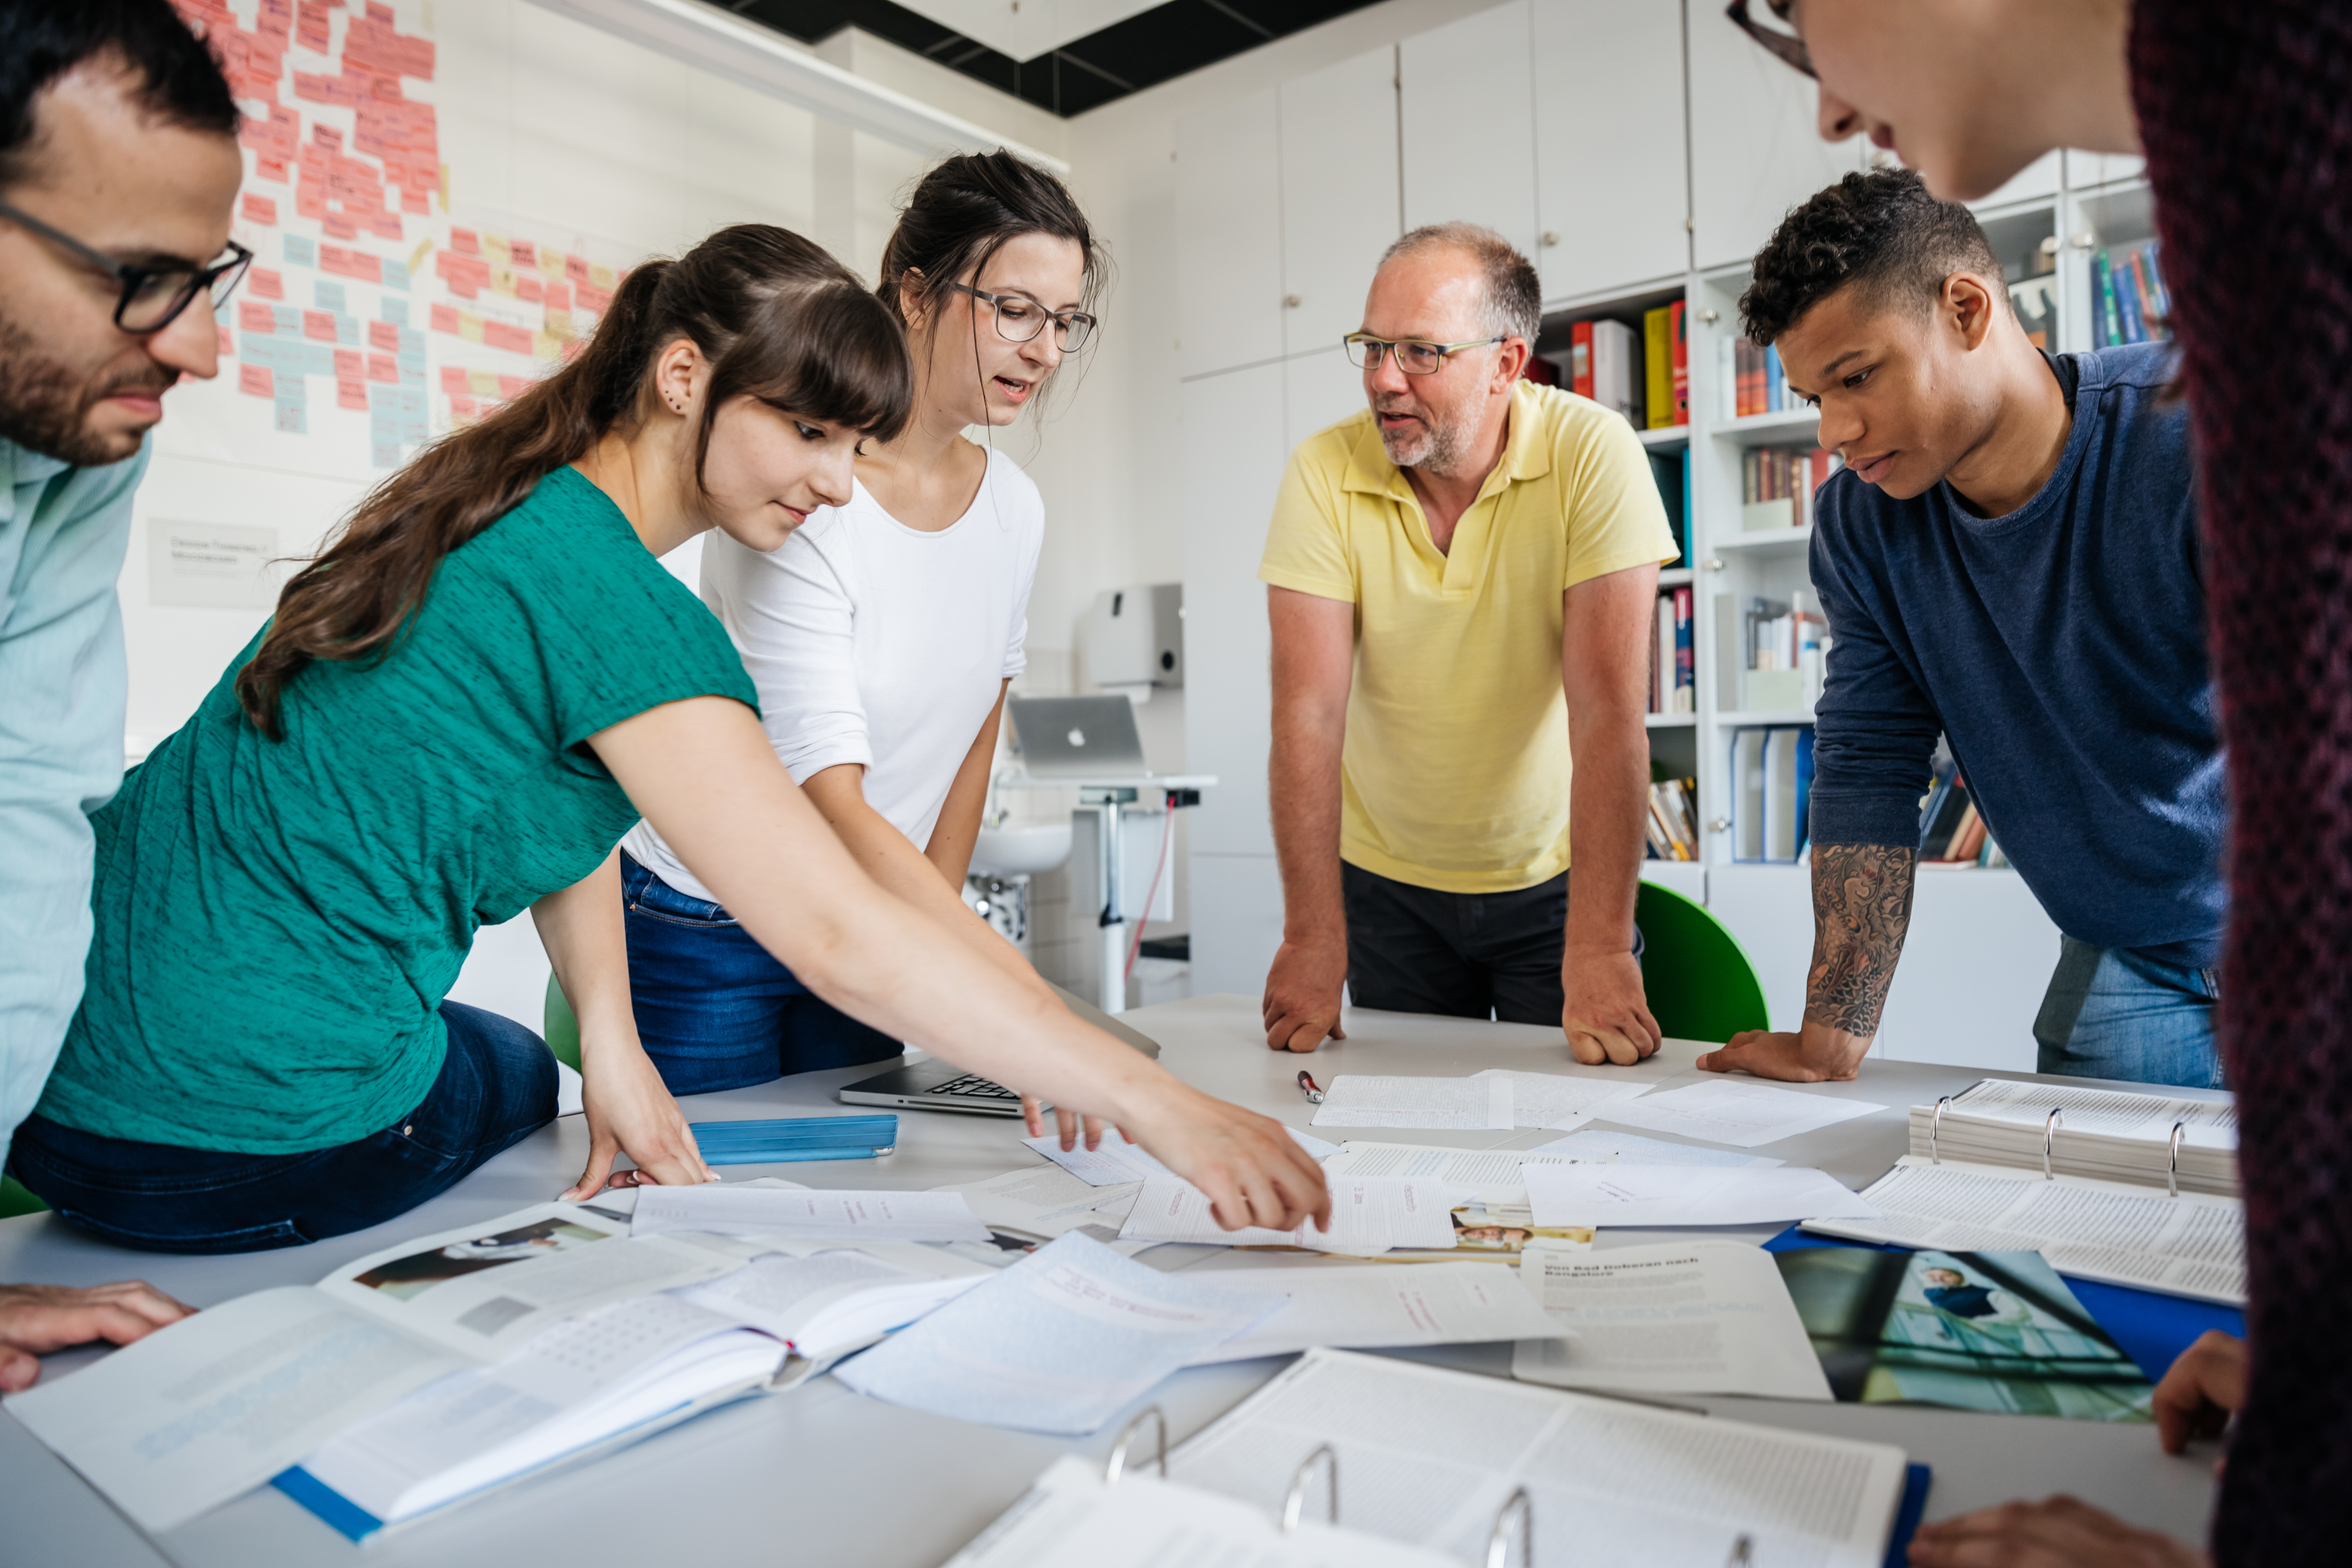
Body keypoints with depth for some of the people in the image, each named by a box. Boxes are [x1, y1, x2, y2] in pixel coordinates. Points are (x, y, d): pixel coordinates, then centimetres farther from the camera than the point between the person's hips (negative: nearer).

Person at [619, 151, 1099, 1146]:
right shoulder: (800, 496, -23)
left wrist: (933, 933, 5)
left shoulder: (1014, 509, -2)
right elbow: (829, 802, -30)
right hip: (700, 925, -5)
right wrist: (1025, 995, -37)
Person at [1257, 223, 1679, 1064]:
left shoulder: (1593, 454, -17)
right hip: (1387, 883, 2)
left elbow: (1609, 708, -23)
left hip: (1554, 876, -1)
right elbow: (1310, 710, -18)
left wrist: (1599, 953, -29)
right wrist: (1312, 940, -22)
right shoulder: (1323, 473, -13)